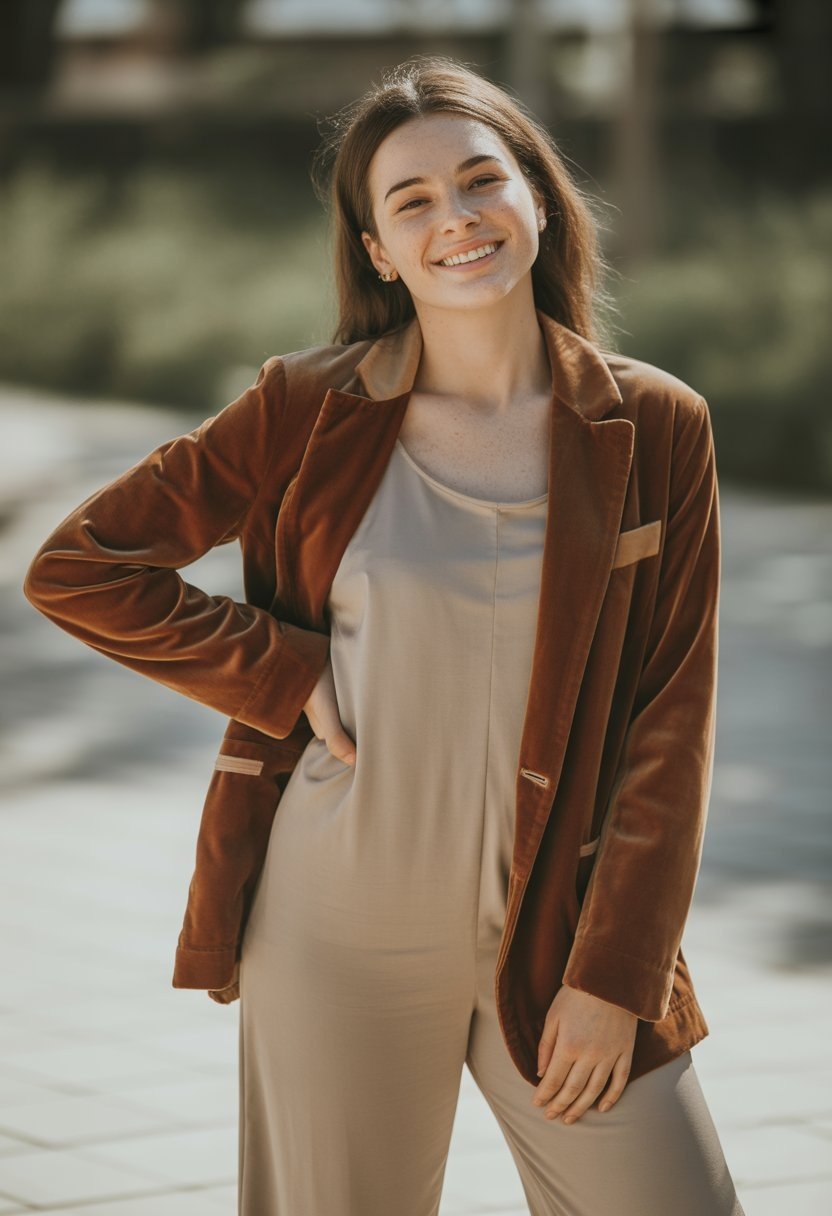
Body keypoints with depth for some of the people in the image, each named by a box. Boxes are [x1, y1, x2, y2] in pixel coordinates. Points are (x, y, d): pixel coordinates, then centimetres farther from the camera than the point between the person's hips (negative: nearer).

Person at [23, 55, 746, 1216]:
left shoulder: (653, 429, -2)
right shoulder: (311, 412, -3)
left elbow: (671, 724, -2)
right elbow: (75, 567, 0)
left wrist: (615, 975, -6)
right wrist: (287, 676, -7)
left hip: (555, 935, 1)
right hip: (343, 935, 0)